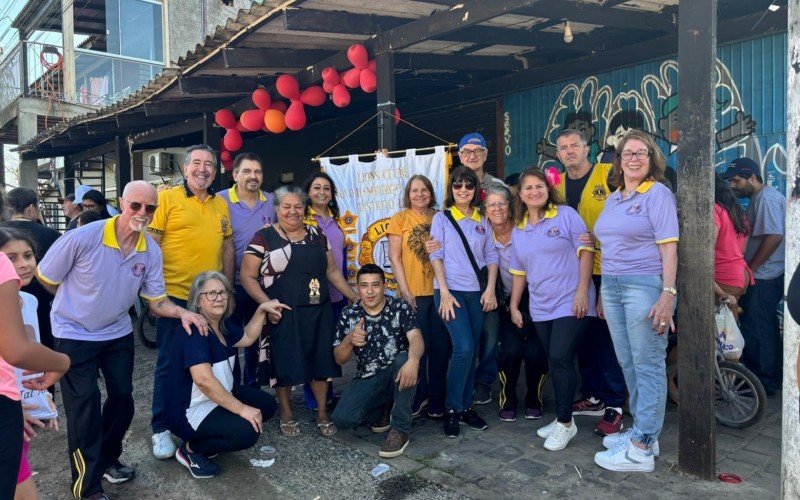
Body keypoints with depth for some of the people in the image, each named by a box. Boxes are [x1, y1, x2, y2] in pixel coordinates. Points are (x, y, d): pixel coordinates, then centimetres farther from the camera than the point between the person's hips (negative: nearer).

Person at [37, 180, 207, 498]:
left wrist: (182, 312, -26)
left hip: (118, 334, 5)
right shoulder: (82, 238, -23)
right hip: (75, 333, -5)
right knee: (84, 409, -2)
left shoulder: (151, 251, -9)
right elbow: (45, 278, -11)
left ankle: (107, 460, 37)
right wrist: (84, 299, -1)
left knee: (122, 399, 12)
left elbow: (157, 302, -6)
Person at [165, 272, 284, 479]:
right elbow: (204, 379, -36)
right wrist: (241, 409, -32)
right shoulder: (194, 331, -25)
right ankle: (191, 449, -2)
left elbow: (247, 338, 23)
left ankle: (209, 437, 11)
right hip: (188, 410, -10)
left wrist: (262, 310, 10)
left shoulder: (222, 324, 3)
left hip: (219, 397, 10)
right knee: (247, 431, -27)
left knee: (268, 404, 7)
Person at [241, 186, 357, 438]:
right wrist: (266, 303, -17)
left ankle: (322, 412, 24)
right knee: (285, 361, 4)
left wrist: (355, 297, 9)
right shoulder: (264, 237, -2)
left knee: (321, 360, 7)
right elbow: (247, 275, -5)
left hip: (318, 311, 4)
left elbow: (332, 270, 16)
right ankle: (286, 414, 25)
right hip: (283, 313, -4)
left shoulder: (317, 235, 12)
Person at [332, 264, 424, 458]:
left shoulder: (400, 307, -8)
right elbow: (339, 359, 0)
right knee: (342, 419, -20)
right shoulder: (349, 314, -2)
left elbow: (416, 338, -24)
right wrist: (350, 340, -23)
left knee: (404, 359, -35)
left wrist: (413, 360, -47)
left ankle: (400, 430, -20)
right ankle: (384, 406, 11)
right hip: (367, 378, 2)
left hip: (398, 375, -2)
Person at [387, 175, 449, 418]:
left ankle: (437, 399, 21)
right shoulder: (400, 219, 2)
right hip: (414, 294, -2)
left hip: (439, 291, 3)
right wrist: (405, 291, -8)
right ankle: (417, 396, 23)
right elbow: (394, 258, -2)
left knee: (440, 347, 6)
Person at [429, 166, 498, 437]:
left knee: (471, 351, 6)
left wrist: (490, 289, -3)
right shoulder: (441, 218, 4)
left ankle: (466, 406, 18)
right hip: (451, 290, -3)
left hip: (477, 292, 4)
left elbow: (491, 256, 10)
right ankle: (452, 409, -1)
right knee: (463, 348, -15)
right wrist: (444, 292, -11)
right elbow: (436, 256, -2)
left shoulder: (482, 221, 12)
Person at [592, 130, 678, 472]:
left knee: (647, 364, -2)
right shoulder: (612, 199, 16)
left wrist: (668, 294, -20)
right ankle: (643, 429, 27)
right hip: (612, 286, 8)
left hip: (645, 286, -7)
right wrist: (603, 291, 16)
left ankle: (641, 448, 3)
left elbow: (668, 247, -12)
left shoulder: (657, 194, -4)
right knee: (627, 363, 13)